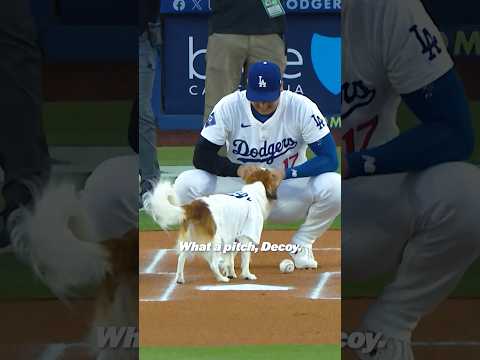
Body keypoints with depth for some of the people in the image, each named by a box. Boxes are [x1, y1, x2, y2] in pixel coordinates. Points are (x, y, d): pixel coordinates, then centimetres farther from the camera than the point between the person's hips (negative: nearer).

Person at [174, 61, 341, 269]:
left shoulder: (301, 107, -17)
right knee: (186, 184, -26)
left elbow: (329, 159, -20)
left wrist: (286, 173, -34)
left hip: (288, 193, -1)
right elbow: (201, 157, -13)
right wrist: (237, 169, -31)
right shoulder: (229, 106, -14)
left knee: (333, 186, -31)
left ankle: (302, 244, -2)